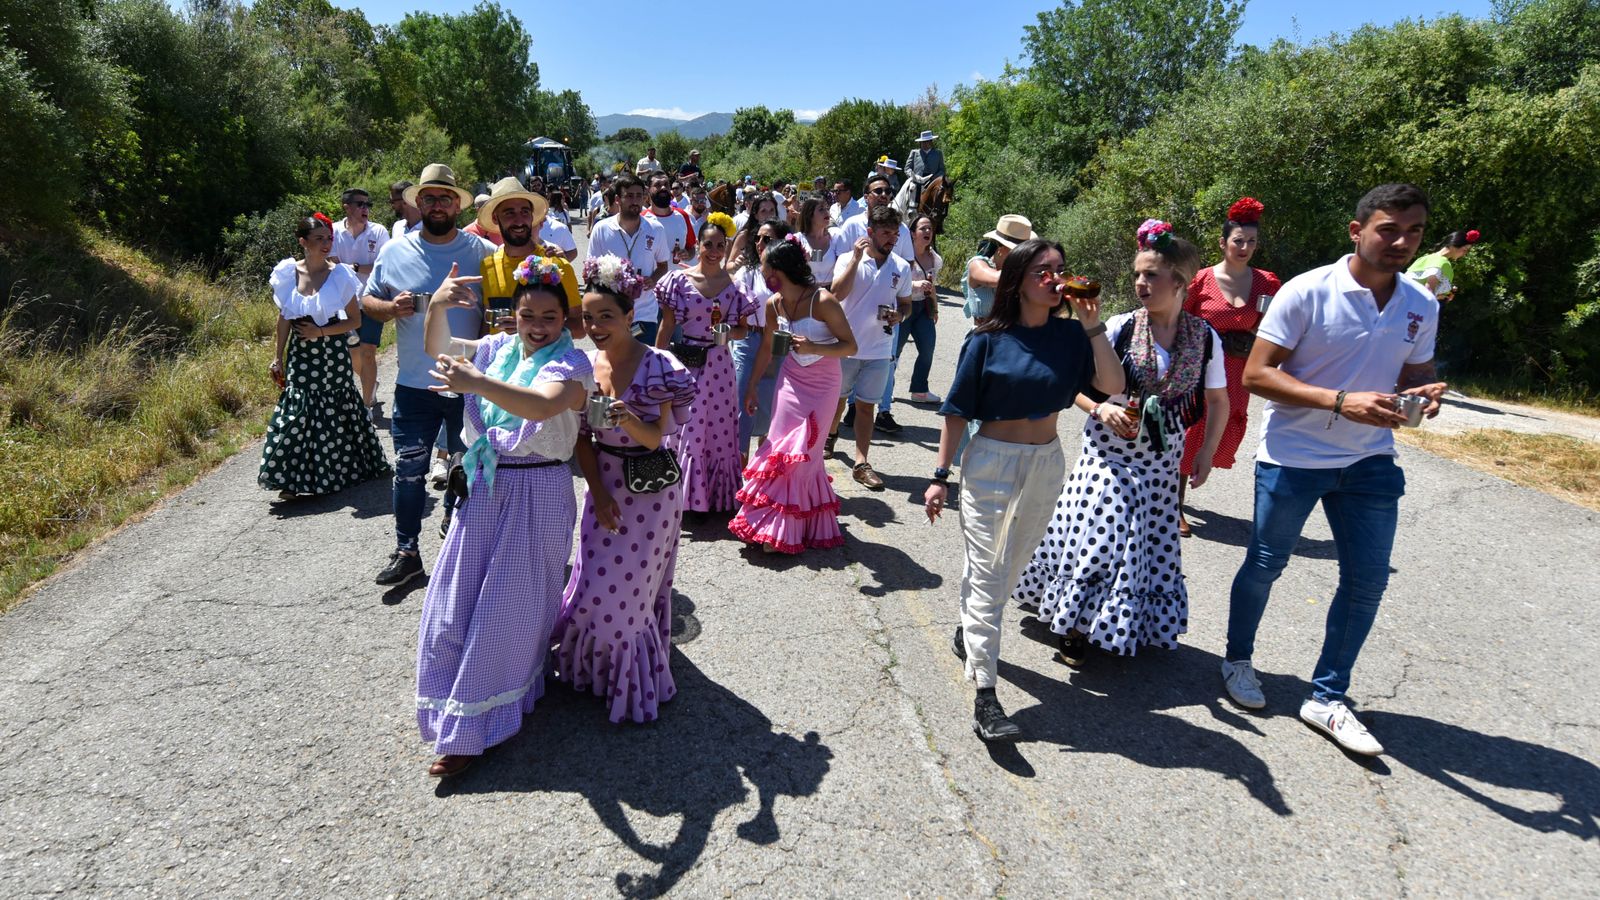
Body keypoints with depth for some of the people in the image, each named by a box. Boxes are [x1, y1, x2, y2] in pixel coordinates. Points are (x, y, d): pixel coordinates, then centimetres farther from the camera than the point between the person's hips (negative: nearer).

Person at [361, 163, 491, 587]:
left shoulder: (481, 251, -2)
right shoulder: (394, 251, 2)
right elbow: (367, 302, 9)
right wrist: (392, 307, -13)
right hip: (414, 386, 1)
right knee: (408, 471, 2)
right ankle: (406, 552, 17)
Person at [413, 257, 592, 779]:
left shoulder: (570, 364, -14)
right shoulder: (499, 349, 6)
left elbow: (541, 404, -34)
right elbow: (437, 348, 18)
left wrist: (477, 382, -43)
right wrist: (437, 306, -1)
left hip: (538, 495, -6)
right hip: (485, 487, 6)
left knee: (508, 607, 2)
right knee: (456, 599, 9)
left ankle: (473, 729, 15)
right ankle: (453, 709, 32)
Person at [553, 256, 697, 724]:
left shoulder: (658, 367, -16)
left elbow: (654, 438, -16)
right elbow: (583, 438, 1)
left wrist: (625, 416, -36)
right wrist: (598, 493, -7)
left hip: (650, 490, -4)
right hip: (605, 486, 4)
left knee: (629, 589, 4)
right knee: (596, 584, 10)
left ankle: (635, 683, 28)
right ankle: (596, 667, 38)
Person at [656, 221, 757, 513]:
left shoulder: (734, 284, 2)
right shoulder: (680, 279, -2)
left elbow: (743, 329, 9)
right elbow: (667, 326, 0)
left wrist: (728, 332, -13)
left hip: (719, 365, 2)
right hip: (684, 364, -2)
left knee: (718, 432, 9)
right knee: (681, 430, 2)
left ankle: (716, 496, 24)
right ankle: (681, 496, 15)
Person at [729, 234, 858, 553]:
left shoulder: (822, 301, -21)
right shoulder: (774, 304, -3)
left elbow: (850, 346, -16)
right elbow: (766, 346, 10)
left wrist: (813, 348, -32)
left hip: (822, 383, -5)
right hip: (791, 379, 5)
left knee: (799, 452, -3)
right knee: (781, 446, 5)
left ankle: (782, 531, 7)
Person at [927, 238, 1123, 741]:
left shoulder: (1069, 335, -1)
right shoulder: (989, 340, -9)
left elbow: (1113, 386, -13)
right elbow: (958, 411, -6)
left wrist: (1091, 326, -16)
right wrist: (940, 476, -8)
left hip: (1046, 464, 4)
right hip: (992, 462, -4)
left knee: (1010, 566, 18)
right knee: (988, 573, -5)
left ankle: (970, 633, 43)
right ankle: (984, 695, -4)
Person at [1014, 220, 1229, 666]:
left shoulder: (1205, 338, -2)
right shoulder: (1119, 327, -8)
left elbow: (1219, 401, 9)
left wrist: (1207, 452, 1)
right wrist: (1101, 410, -20)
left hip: (1161, 458, 2)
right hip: (1109, 450, -2)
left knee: (1149, 540, 9)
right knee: (1098, 534, -3)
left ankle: (1132, 626, 28)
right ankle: (1075, 627, 15)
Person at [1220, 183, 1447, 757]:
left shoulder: (1422, 307, 2)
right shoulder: (1307, 293, -15)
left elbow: (1412, 374, 15)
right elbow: (1256, 375, -17)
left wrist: (1422, 392, -10)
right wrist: (1341, 401, -27)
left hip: (1370, 461, 5)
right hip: (1292, 456, -5)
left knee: (1367, 581, 5)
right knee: (1265, 565, 9)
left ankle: (1327, 698, 20)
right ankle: (1238, 659, 33)